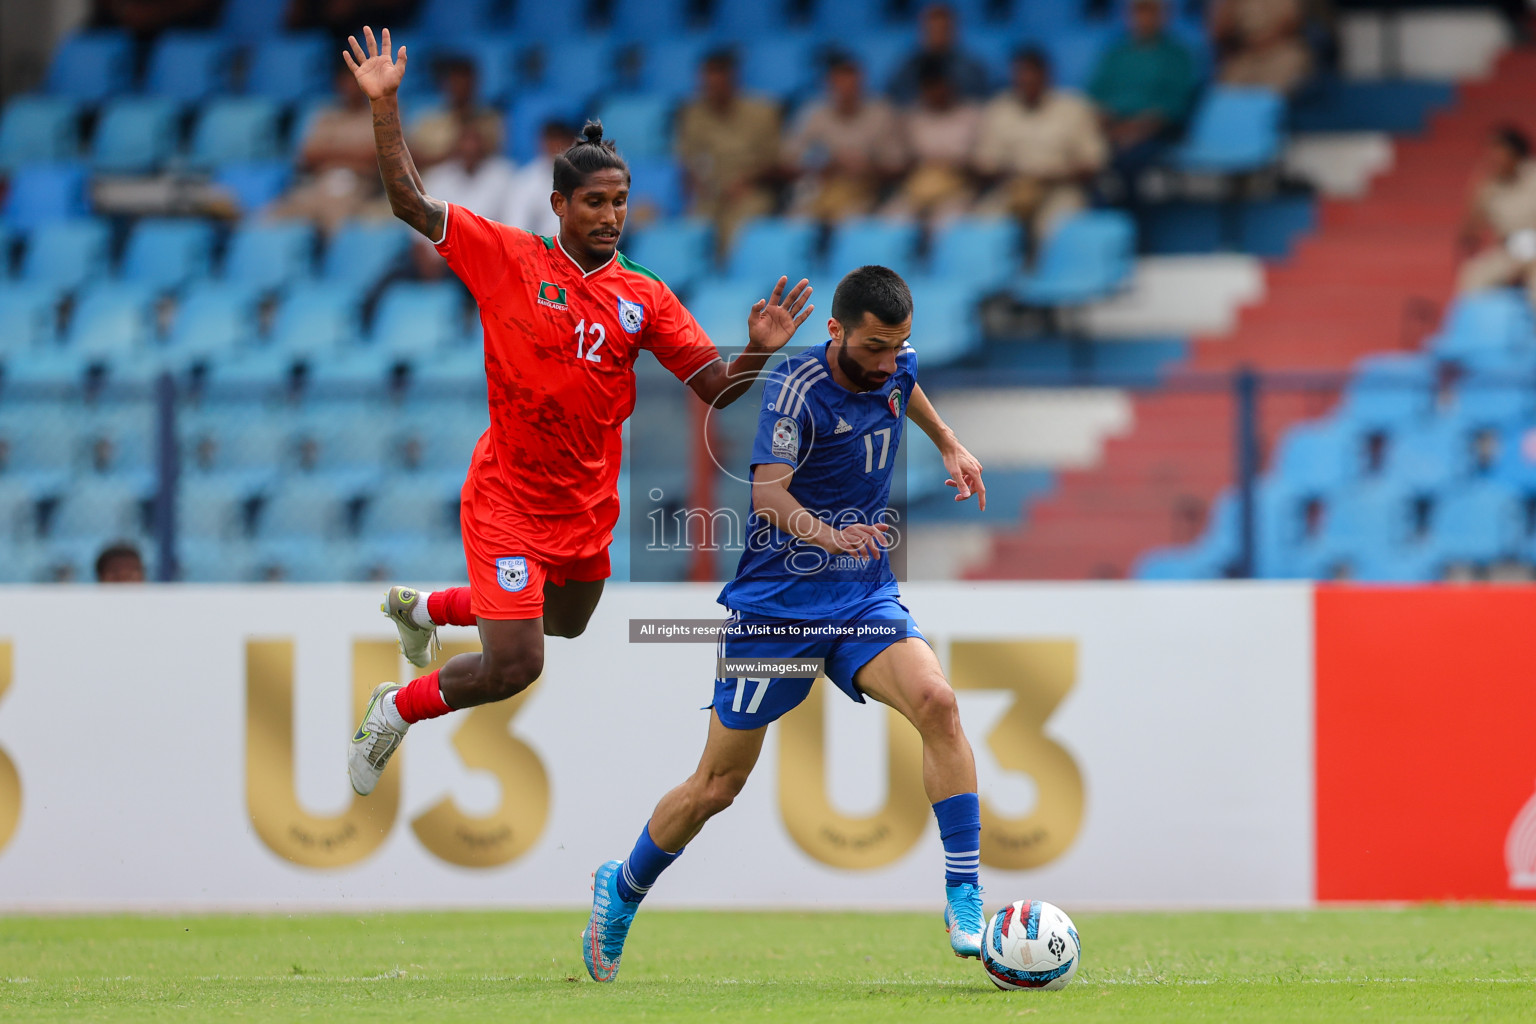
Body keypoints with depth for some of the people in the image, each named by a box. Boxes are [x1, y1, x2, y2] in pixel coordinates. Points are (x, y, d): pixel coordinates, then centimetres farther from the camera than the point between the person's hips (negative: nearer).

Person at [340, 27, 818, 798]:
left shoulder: (645, 299, -2)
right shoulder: (507, 257, -10)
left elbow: (717, 390, -2)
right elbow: (410, 204, -12)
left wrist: (759, 353, -23)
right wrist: (384, 105, -19)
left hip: (589, 504, 6)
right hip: (509, 498, -6)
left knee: (563, 626, 29)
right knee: (514, 666, -16)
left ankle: (421, 608, 55)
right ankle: (395, 711, 13)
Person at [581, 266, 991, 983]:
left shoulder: (894, 365, 0)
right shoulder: (797, 385, -20)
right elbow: (768, 494, -31)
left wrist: (949, 445, 32)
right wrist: (832, 536, -48)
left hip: (865, 598, 4)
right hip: (777, 601, -4)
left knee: (935, 701, -25)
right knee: (717, 786, 3)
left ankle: (964, 897, -22)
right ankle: (622, 889, 30)